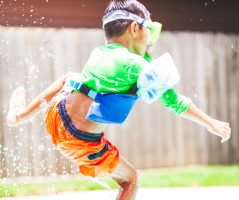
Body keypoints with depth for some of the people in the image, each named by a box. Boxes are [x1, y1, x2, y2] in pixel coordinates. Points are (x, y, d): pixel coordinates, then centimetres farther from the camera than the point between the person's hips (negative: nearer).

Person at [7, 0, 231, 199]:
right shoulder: (136, 65, -13)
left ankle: (20, 114, 38)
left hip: (57, 119, 6)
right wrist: (212, 124, 2)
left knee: (69, 78, 37)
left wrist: (146, 50, 23)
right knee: (130, 179, 17)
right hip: (84, 144, -6)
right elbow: (173, 100, -6)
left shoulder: (98, 53, 6)